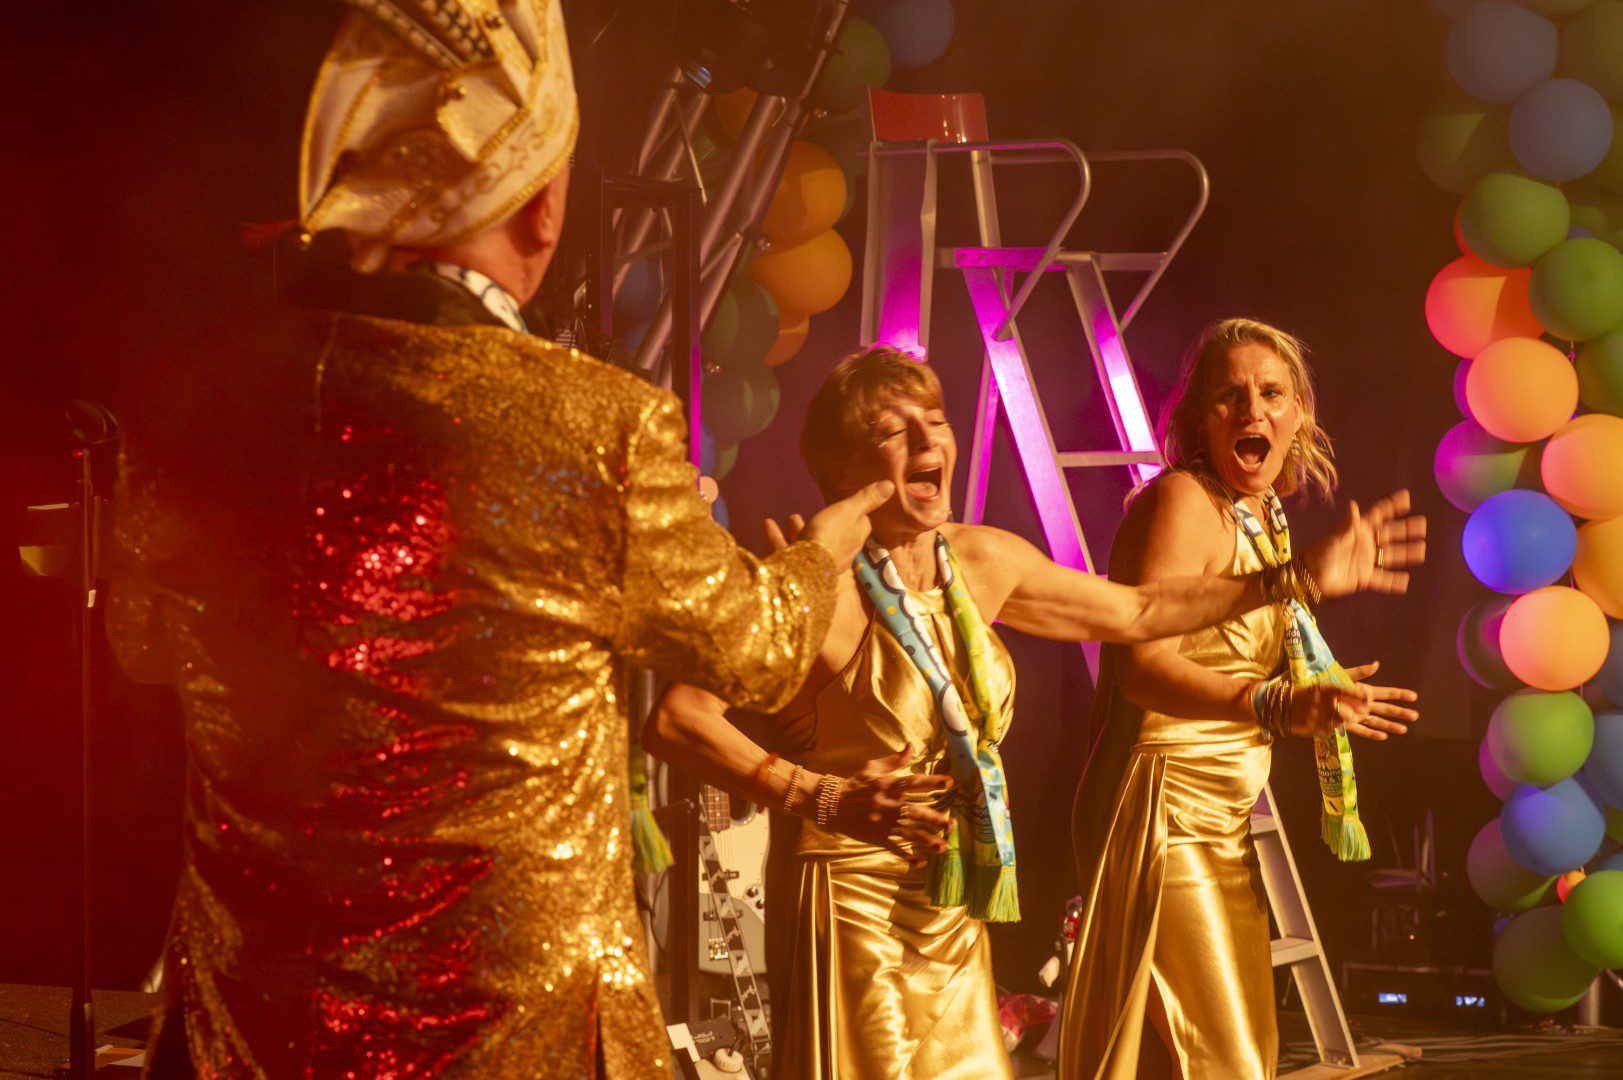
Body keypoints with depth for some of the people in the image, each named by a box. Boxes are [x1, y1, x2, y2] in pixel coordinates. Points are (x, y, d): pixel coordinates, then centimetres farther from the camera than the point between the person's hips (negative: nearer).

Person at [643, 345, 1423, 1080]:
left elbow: (1136, 612, 21)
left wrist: (1289, 582, 22)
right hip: (850, 901, -7)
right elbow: (674, 720, -26)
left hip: (952, 913, 7)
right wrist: (825, 799, -29)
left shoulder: (981, 562, 6)